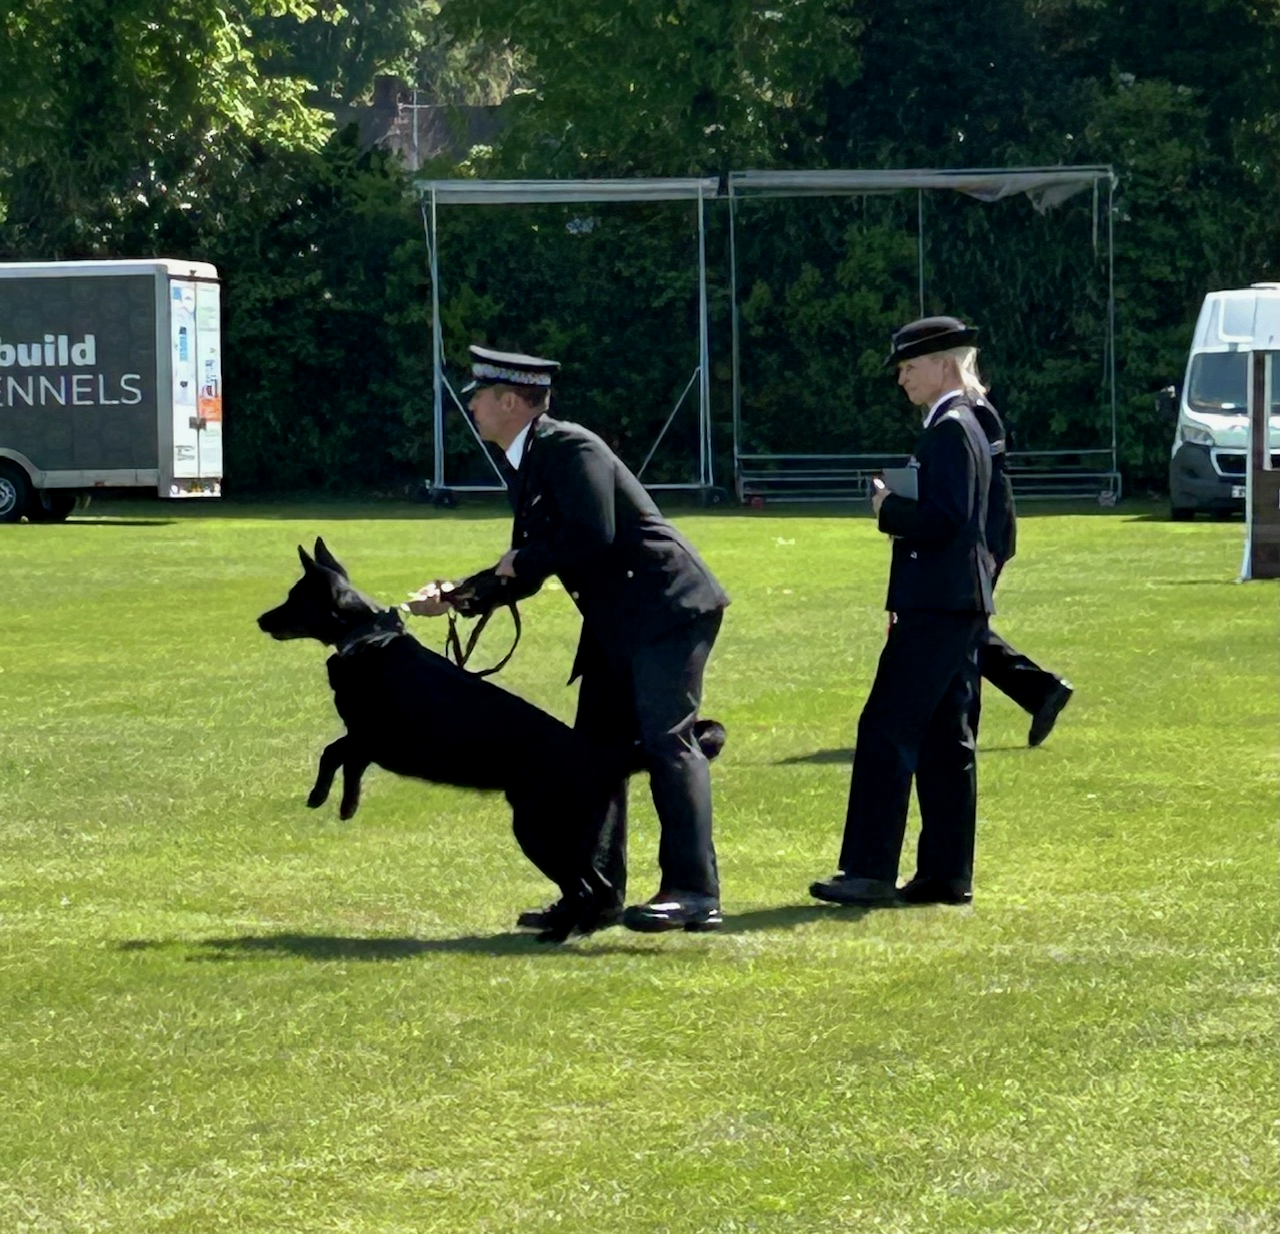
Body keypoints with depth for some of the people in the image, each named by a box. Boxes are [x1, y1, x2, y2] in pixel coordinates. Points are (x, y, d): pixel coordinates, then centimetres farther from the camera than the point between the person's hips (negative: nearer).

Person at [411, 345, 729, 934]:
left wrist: (522, 561, -10)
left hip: (668, 608, -11)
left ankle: (693, 891, -18)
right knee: (595, 748, 10)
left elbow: (594, 536, -24)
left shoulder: (569, 447, -13)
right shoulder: (527, 466, 17)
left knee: (666, 741, -15)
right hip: (618, 624, 11)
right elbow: (525, 573, 21)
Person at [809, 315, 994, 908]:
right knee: (943, 740, 11)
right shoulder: (958, 426, 18)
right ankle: (947, 873, 13)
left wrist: (888, 510, -9)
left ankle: (870, 871, -13)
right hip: (955, 604, 11)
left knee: (887, 730, -11)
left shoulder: (950, 430, -13)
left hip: (939, 610, -11)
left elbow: (944, 518, -23)